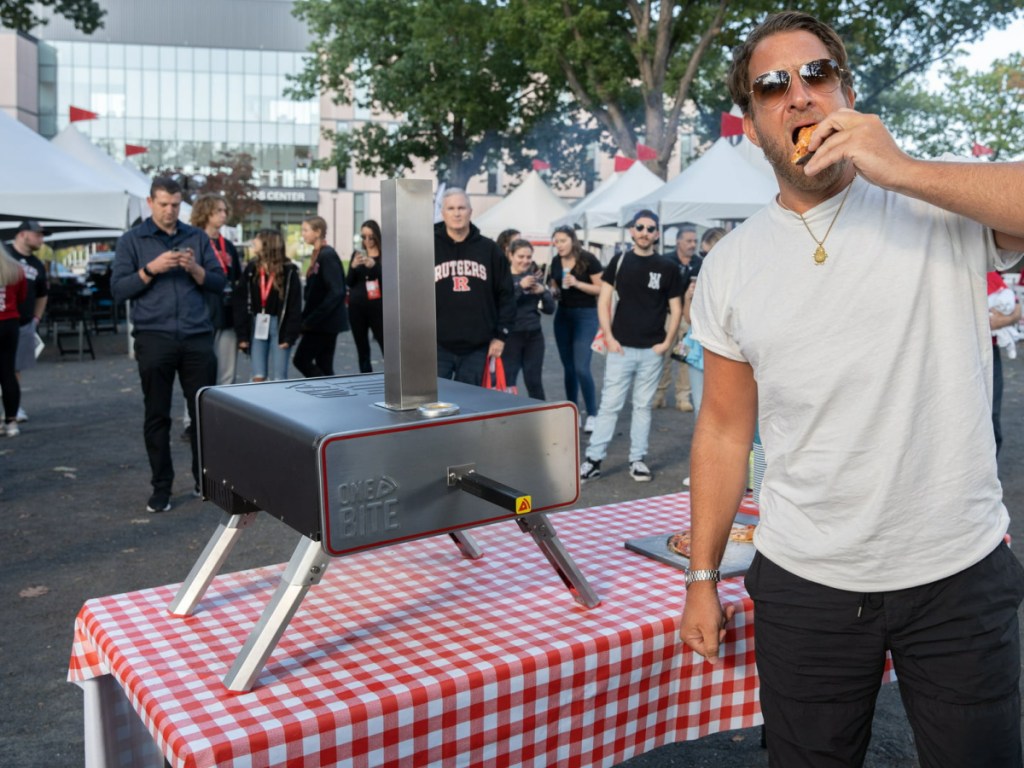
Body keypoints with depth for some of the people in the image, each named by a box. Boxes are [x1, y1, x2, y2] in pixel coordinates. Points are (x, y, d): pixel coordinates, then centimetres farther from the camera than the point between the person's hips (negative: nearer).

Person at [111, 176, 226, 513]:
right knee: (157, 415, 3)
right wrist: (151, 269, -13)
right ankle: (161, 487, 12)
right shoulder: (131, 240, 6)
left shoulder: (197, 237, 11)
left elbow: (219, 284, 8)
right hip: (154, 338, -1)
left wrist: (195, 269, -10)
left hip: (197, 337, 2)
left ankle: (205, 480, 16)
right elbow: (118, 289, -1)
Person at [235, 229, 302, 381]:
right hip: (257, 325, 3)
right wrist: (242, 334, -4)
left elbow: (295, 306, -7)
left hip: (279, 326, -3)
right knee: (258, 377, 3)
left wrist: (290, 335, -13)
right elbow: (240, 302, 2)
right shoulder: (251, 269, 5)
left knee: (278, 379, 0)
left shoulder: (289, 271, -5)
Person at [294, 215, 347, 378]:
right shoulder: (318, 255, 13)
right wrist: (307, 318, 10)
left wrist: (312, 319, -21)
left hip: (325, 322, -9)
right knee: (324, 366, 9)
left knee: (301, 360, -5)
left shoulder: (328, 255, -15)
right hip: (322, 322, 9)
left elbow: (336, 292, -23)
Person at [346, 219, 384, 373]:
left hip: (377, 307, -4)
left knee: (387, 347, -11)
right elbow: (348, 282, 6)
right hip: (356, 307, 4)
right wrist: (353, 266, -14)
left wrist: (373, 265, -25)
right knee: (362, 350, 8)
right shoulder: (357, 254, 10)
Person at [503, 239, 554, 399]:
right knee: (506, 381, -3)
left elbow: (550, 309, 9)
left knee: (534, 381, 10)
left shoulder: (535, 277, 9)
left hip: (534, 336, 4)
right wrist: (520, 287, -26)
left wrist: (542, 292, -10)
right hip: (511, 336, -4)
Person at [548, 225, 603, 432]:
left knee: (581, 368, -12)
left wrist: (577, 283, -22)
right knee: (568, 368, 10)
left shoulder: (588, 259, -11)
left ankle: (592, 415, 0)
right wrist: (552, 290, -4)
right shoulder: (555, 262, 6)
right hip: (563, 315, 6)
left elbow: (602, 289, -11)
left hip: (586, 316, -6)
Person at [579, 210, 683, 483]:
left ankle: (638, 459, 18)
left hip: (652, 350, 1)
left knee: (643, 406, 9)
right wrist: (608, 337, -5)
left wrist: (667, 342, -3)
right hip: (620, 347, -1)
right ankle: (593, 458, 5)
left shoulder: (668, 268, 3)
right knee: (610, 404, 0)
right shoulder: (619, 261, 3)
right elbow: (604, 301, 4)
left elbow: (676, 309, 7)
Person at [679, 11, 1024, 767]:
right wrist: (702, 577, 6)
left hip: (961, 574, -1)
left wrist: (904, 170, -25)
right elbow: (725, 428, 6)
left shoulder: (947, 202, -6)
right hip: (803, 586, 2)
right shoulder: (731, 266, 1)